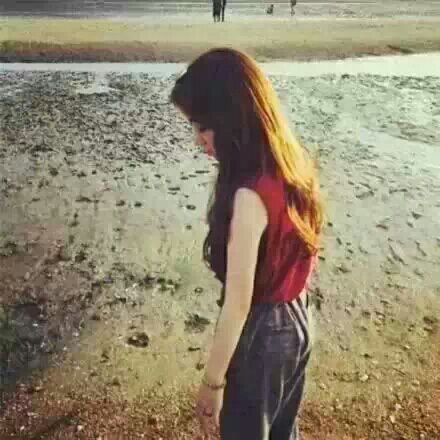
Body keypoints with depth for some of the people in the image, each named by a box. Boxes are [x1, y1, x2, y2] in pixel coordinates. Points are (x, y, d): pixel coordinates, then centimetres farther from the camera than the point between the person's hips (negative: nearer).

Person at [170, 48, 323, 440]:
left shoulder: (251, 195, -31)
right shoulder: (294, 163, -5)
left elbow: (238, 303, -25)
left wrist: (213, 381, -13)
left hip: (260, 333, -7)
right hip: (296, 322, 8)